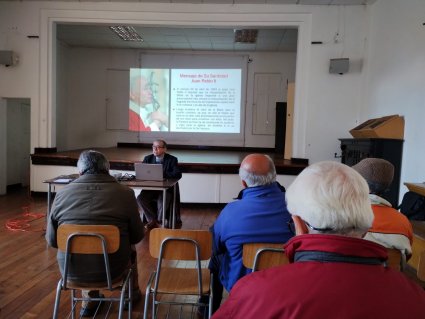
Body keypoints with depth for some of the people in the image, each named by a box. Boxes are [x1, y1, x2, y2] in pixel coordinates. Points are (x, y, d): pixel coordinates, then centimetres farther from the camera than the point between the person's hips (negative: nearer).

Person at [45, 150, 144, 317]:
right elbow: (137, 236, -2)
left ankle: (90, 299, 36)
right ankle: (131, 293, 47)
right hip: (112, 268, -2)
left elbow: (52, 240, 2)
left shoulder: (62, 193, -5)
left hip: (71, 269, 2)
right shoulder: (125, 193, -10)